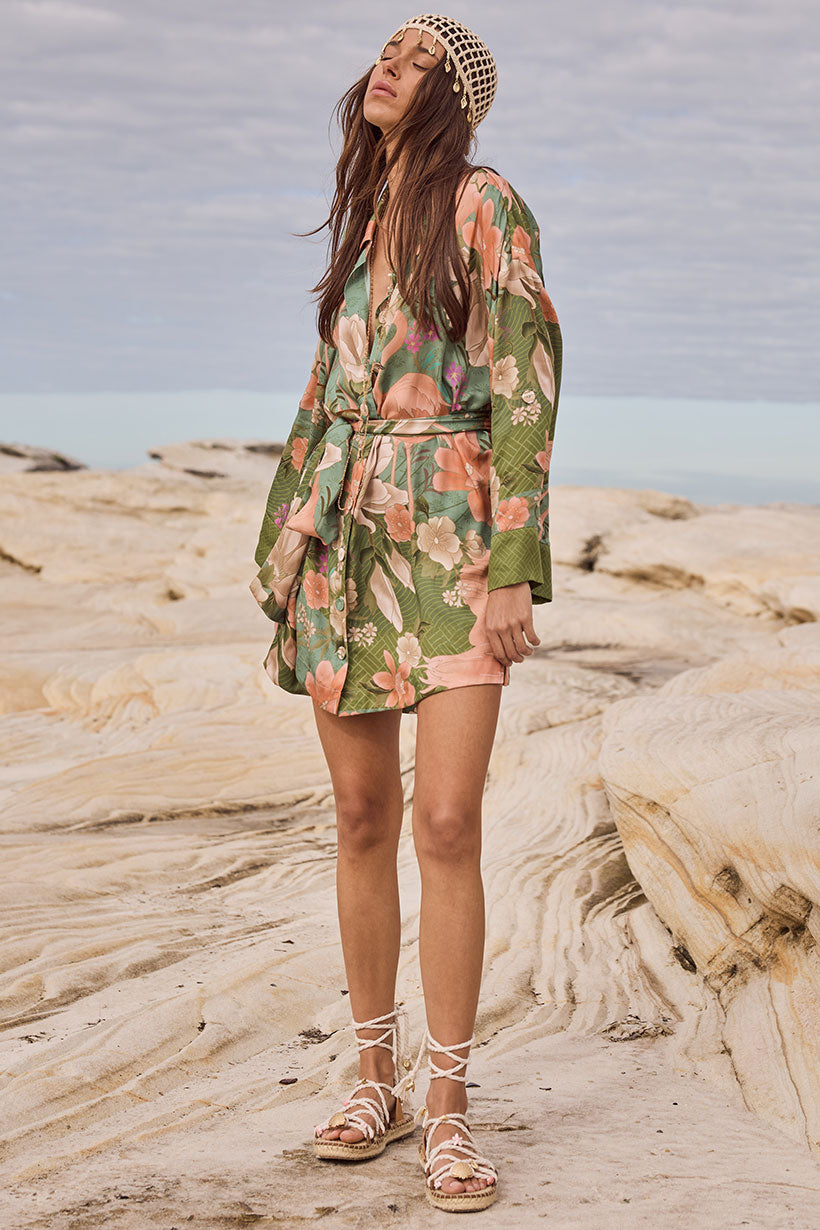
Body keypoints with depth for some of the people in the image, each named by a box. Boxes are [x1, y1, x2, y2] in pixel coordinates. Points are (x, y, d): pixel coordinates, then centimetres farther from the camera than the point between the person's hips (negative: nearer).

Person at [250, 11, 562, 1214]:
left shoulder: (484, 206, -3)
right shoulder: (358, 220, 16)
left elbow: (526, 392, -9)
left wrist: (513, 569, -16)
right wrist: (279, 543, 17)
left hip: (451, 532, -6)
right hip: (342, 533, 6)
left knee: (447, 825, -10)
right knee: (363, 818, 8)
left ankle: (447, 1107, 1)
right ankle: (376, 1079, 19)